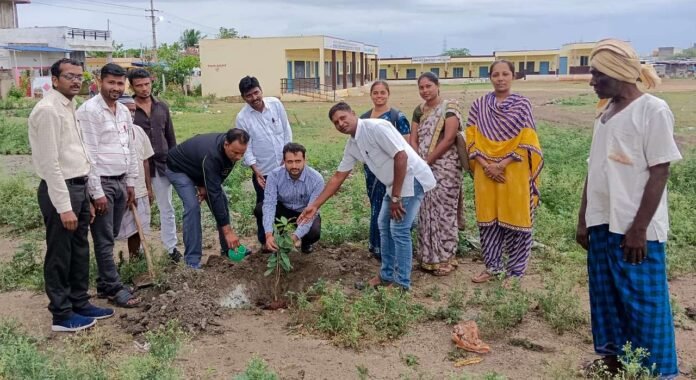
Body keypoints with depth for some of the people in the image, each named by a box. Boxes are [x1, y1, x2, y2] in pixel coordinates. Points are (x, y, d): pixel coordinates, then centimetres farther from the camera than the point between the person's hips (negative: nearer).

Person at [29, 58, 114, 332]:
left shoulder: (69, 108, 14)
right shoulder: (48, 110, -15)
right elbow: (50, 163, -20)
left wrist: (85, 198, 17)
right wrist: (64, 206, -21)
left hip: (78, 187, 9)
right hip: (60, 190, -9)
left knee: (80, 251, 17)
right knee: (60, 256, 3)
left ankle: (80, 303, 30)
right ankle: (62, 315, 15)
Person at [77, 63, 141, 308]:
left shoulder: (124, 111, 11)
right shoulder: (89, 110, -13)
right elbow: (88, 154, -16)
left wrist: (131, 183, 15)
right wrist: (97, 192, -18)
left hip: (120, 181, 8)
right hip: (101, 182, -7)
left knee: (111, 237, 14)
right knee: (104, 240, 2)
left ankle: (104, 284, 25)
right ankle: (114, 288, 9)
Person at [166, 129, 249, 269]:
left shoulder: (232, 149, -22)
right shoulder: (211, 156, -43)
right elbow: (214, 194, -43)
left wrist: (204, 186, -17)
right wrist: (228, 230, -41)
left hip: (199, 169, 7)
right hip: (178, 168, -7)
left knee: (223, 199, 0)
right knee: (193, 206, -22)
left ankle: (228, 248, 15)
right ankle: (192, 260, -15)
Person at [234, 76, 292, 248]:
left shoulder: (276, 104, -6)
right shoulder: (242, 118, -12)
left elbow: (287, 131, 2)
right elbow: (246, 148, -10)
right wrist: (256, 171, -18)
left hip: (283, 166, 2)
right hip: (262, 171, -2)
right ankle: (264, 240, 25)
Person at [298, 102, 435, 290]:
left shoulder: (376, 127, -20)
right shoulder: (352, 145, 7)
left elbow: (401, 156, -24)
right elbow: (338, 177, 13)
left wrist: (395, 197, -20)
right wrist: (315, 205, 10)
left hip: (412, 178, -9)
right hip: (395, 184, 9)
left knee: (399, 230, -7)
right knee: (385, 226, 15)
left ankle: (402, 283, 5)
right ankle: (387, 275, 28)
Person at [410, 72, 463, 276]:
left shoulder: (449, 107, -7)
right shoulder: (419, 111, 12)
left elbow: (449, 139, -15)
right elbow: (413, 141, 9)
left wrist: (427, 161, -12)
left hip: (444, 167, -6)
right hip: (422, 168, 6)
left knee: (443, 212, -4)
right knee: (426, 212, 8)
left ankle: (445, 259, 6)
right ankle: (429, 257, 18)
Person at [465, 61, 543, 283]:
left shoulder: (522, 104, -2)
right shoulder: (479, 105, 5)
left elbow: (527, 141, -6)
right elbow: (471, 139, 3)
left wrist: (502, 164, -14)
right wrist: (485, 165, -10)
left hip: (514, 171, -2)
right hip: (485, 172, 3)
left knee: (514, 219, 2)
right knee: (488, 219, 8)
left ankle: (515, 271, 14)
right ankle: (493, 266, 22)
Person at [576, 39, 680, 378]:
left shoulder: (653, 111, -9)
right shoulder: (605, 115, 11)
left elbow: (660, 172, -13)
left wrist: (639, 228, -16)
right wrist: (583, 220, 12)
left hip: (635, 229, -7)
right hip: (602, 224, 7)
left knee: (644, 302, 2)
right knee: (605, 297, 15)